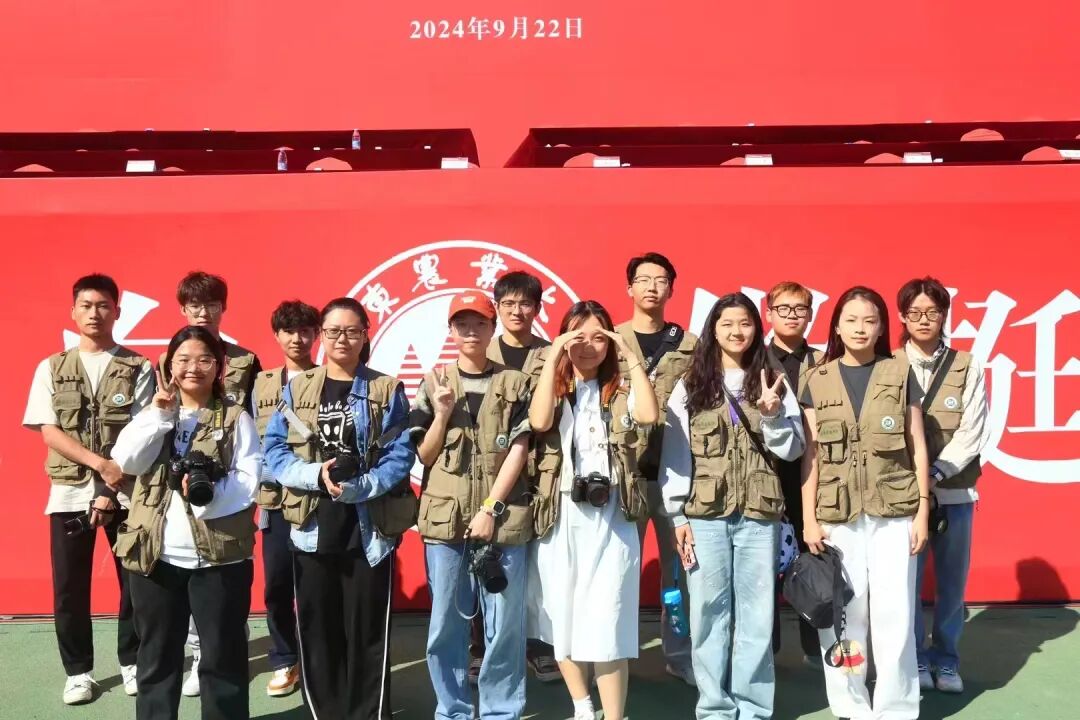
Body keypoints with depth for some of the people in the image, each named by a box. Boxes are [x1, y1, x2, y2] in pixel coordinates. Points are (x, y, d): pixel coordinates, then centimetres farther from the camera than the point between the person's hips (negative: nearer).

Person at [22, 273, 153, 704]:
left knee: (136, 582, 4)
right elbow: (49, 433, 0)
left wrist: (111, 490, -11)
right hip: (70, 492, 1)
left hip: (127, 493, -1)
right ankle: (78, 671, 20)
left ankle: (132, 662, 22)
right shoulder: (51, 369, 7)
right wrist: (101, 464, -14)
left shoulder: (138, 369, 1)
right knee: (69, 588, 5)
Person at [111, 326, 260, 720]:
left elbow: (250, 480, -8)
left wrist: (209, 494, -23)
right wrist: (161, 414, -12)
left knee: (223, 656, 6)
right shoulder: (154, 412, 11)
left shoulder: (236, 417, 0)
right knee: (157, 655, 14)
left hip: (220, 555, -3)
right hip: (155, 554, 3)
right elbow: (126, 461, -5)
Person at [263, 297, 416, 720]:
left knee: (367, 632, 4)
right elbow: (275, 450, 2)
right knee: (317, 632, 9)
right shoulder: (297, 389, 8)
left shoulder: (387, 391, 3)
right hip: (312, 527, 2)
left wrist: (360, 486, -21)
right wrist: (316, 475, -15)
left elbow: (400, 456, -5)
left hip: (370, 529, -2)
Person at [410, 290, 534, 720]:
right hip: (446, 519, 1)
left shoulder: (514, 384, 5)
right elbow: (424, 455, 5)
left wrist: (490, 509, -9)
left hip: (503, 519, -1)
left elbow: (518, 451, -2)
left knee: (505, 625, 3)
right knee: (446, 624, 6)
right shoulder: (434, 383, 8)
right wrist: (443, 412, -11)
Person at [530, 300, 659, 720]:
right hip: (561, 516, 2)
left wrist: (631, 356, -10)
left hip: (610, 517, -1)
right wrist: (553, 357, -12)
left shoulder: (621, 390, 8)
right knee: (563, 618, 9)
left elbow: (649, 415, -14)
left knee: (607, 622, -6)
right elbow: (539, 421, -14)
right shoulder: (553, 389, 9)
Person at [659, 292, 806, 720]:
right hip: (705, 515, 0)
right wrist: (678, 516, -3)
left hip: (760, 514, 1)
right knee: (709, 612, 4)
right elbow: (675, 453, 2)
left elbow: (792, 449, 4)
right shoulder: (689, 386, 5)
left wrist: (771, 415, -14)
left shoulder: (773, 382, 8)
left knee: (756, 614, 5)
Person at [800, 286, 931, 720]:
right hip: (836, 514, 1)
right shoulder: (817, 381, 5)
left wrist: (923, 509, 1)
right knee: (841, 615, 5)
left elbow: (917, 447, 5)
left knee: (895, 615, 1)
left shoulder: (900, 373, 4)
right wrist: (808, 518, 0)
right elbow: (811, 454, 4)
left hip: (894, 513, 0)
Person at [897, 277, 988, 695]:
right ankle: (914, 659, 19)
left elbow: (972, 433, -2)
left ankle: (946, 659, 24)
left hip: (955, 491, 1)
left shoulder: (967, 367, 3)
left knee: (952, 581, 8)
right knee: (907, 580, 2)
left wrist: (935, 473, -12)